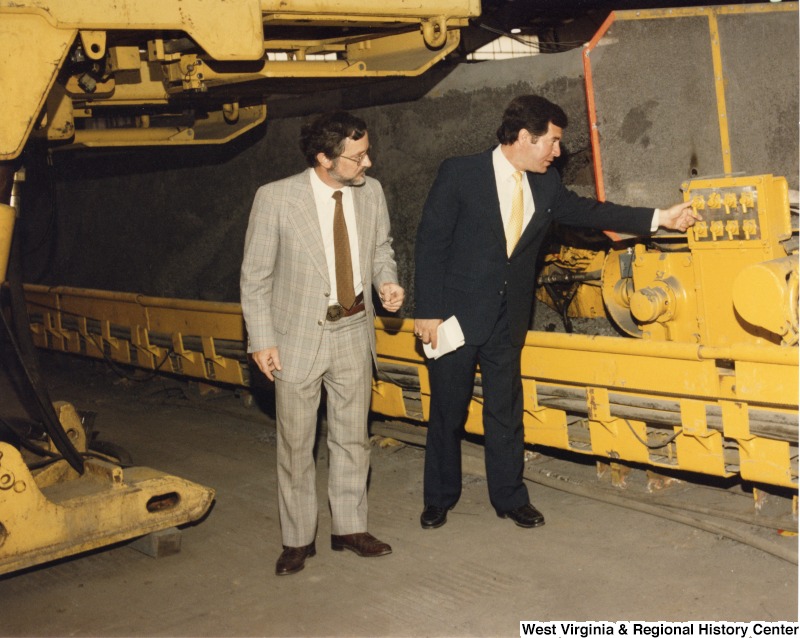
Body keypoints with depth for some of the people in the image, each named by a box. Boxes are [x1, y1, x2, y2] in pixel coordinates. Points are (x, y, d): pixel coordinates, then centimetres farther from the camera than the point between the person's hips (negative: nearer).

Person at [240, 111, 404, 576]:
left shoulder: (371, 192, -2)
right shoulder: (276, 198, -15)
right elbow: (256, 275, -8)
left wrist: (387, 280, -7)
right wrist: (261, 340, -10)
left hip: (354, 332, 4)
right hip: (298, 336, -4)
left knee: (353, 436, 13)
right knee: (296, 445, 7)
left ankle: (350, 528, 30)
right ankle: (298, 540, 22)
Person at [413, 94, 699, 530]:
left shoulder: (546, 185, 4)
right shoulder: (460, 174, -11)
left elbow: (587, 211, 15)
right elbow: (431, 242, -11)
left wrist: (659, 218, 11)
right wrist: (427, 311, -14)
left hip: (507, 317, 5)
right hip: (457, 312, -4)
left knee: (505, 409, 11)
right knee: (447, 409, 7)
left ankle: (509, 497, 24)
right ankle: (439, 499, 23)